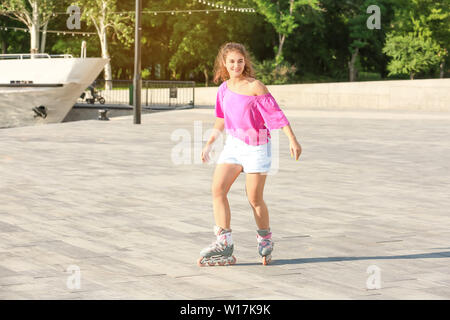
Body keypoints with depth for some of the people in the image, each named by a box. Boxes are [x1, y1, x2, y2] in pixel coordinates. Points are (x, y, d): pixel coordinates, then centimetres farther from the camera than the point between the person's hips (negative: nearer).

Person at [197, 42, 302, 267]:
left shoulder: (255, 86, -12)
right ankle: (224, 244, -7)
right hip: (233, 144, 6)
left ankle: (265, 240, 23)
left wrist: (292, 140, -17)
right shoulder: (224, 89, 6)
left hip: (256, 147, -5)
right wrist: (209, 144, 21)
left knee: (254, 198, -1)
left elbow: (276, 113, -12)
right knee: (217, 189, -9)